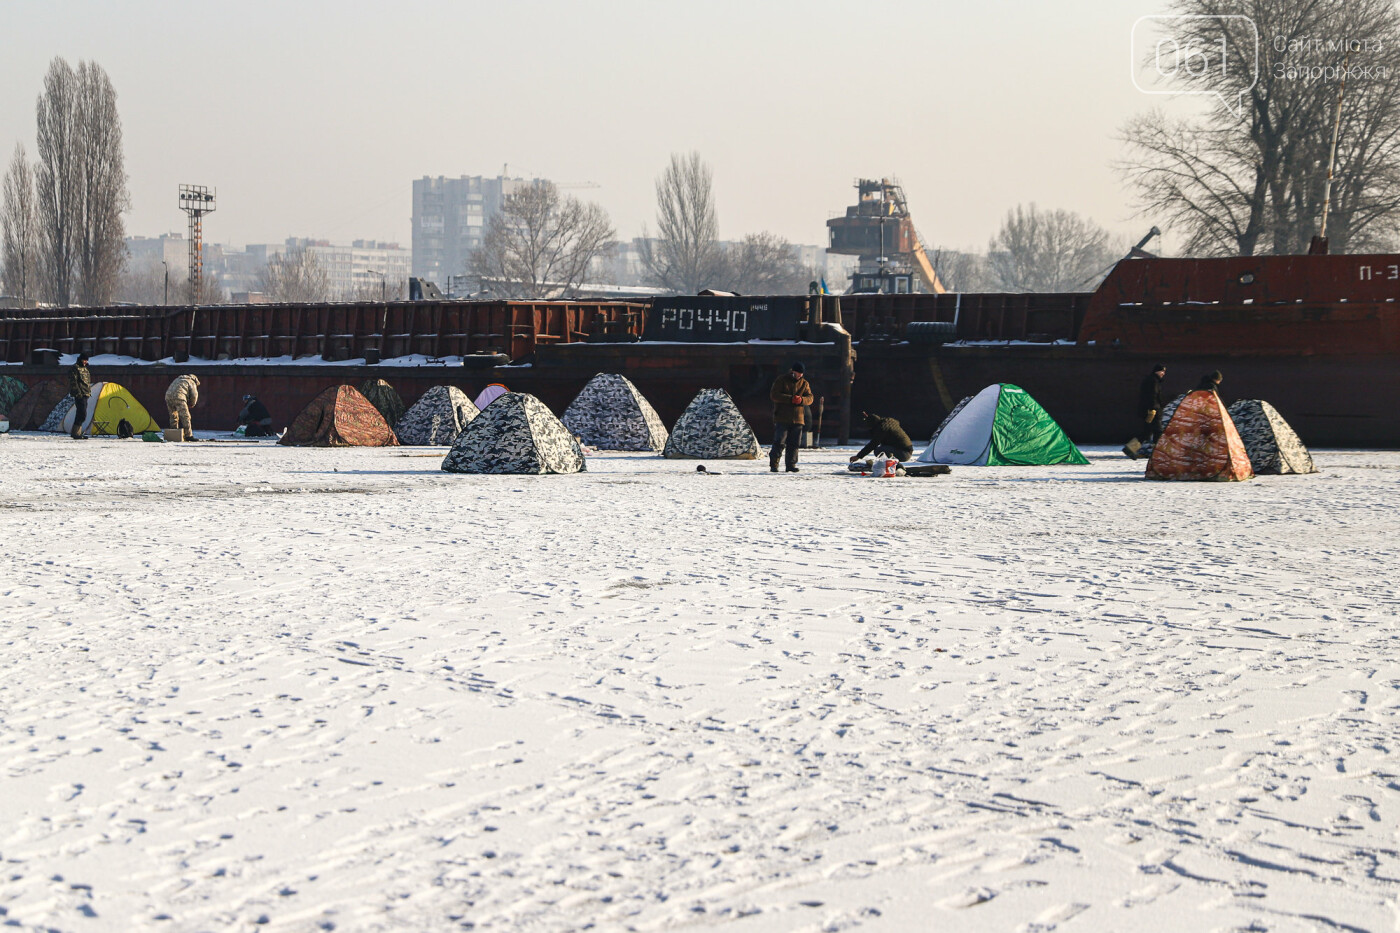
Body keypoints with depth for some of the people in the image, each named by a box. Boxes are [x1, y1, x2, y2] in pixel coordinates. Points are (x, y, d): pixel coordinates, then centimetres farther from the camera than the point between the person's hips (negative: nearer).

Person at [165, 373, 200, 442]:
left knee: (173, 416, 17)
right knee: (185, 416, -4)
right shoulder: (191, 382, 16)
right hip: (178, 397, -7)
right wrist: (191, 405, 24)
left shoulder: (177, 379, 36)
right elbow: (194, 395, 7)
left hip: (168, 396, 7)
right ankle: (188, 435, -8)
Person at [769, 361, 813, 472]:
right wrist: (790, 399, -18)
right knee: (780, 442, -9)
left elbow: (810, 398, 8)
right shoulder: (781, 380, -1)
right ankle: (773, 464, -2)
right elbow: (774, 395, -10)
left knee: (794, 443, 5)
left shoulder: (804, 383, 12)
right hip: (782, 418, -4)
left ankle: (791, 465, 12)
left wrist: (801, 400, -16)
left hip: (797, 418, 4)